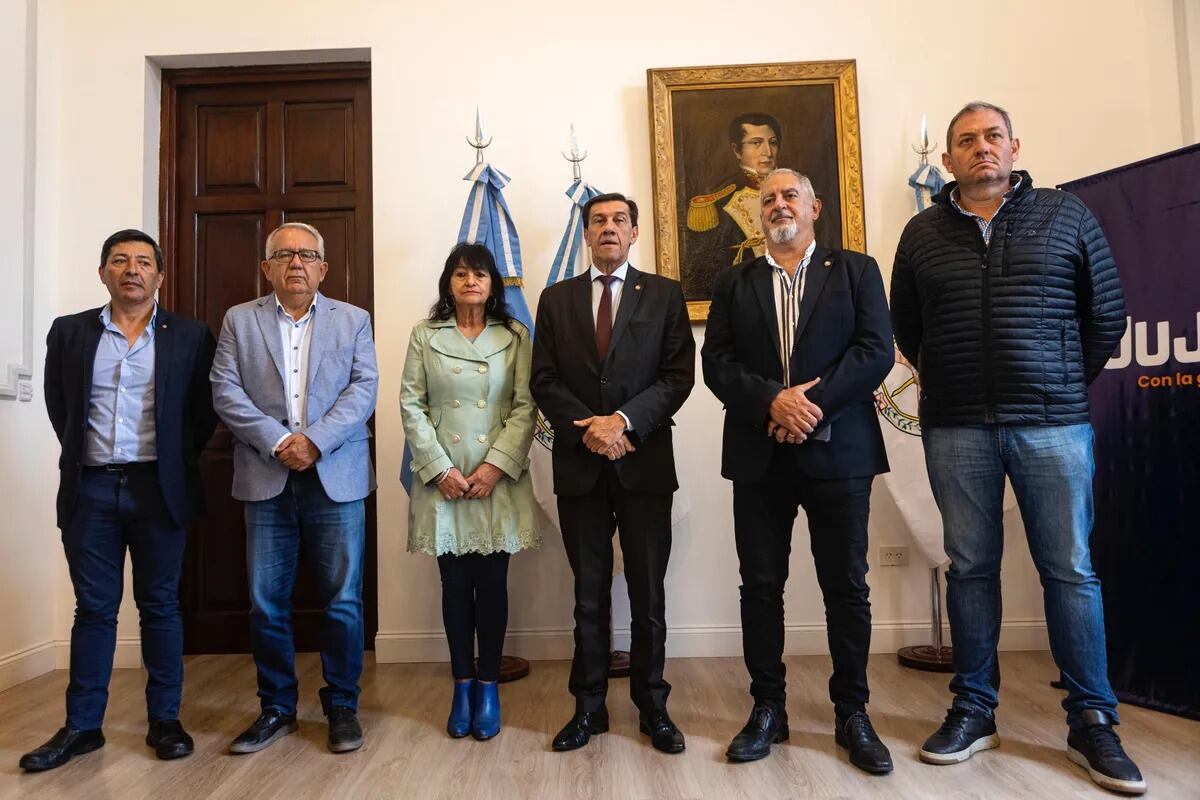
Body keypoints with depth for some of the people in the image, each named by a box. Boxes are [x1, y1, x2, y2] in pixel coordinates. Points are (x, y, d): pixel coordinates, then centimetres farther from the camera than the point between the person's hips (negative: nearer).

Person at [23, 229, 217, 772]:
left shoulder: (190, 336, 2)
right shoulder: (69, 332, 7)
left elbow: (204, 410, 5)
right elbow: (58, 404, 14)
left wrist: (178, 460, 1)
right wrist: (81, 453, 8)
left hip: (159, 487, -1)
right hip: (90, 487, 2)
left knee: (160, 605, 7)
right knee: (93, 608, 9)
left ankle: (165, 720, 17)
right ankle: (82, 726, 20)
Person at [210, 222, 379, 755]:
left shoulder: (353, 320, 10)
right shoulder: (239, 321, 11)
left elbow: (363, 389, -1)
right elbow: (226, 392, 1)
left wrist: (315, 440, -14)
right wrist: (277, 441, -12)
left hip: (336, 479, -1)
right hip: (266, 480, 1)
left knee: (343, 601, 3)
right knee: (266, 603, 8)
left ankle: (342, 706, 19)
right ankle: (276, 708, 25)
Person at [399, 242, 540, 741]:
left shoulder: (514, 336, 5)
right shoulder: (425, 334, 6)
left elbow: (525, 407, -1)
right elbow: (411, 406, 1)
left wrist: (496, 466, -11)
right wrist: (440, 468, -8)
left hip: (499, 478, 0)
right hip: (443, 479, 1)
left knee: (492, 582, 4)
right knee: (455, 583, 7)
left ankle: (488, 687, 17)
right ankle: (462, 686, 20)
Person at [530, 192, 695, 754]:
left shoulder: (664, 295, 7)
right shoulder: (556, 299, 11)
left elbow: (679, 375, -2)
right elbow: (544, 381, 3)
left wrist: (624, 421, -14)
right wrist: (589, 429, -11)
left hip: (645, 461, -1)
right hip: (579, 465, 1)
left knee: (648, 592, 7)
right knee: (589, 594, 10)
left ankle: (652, 707, 22)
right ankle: (589, 707, 22)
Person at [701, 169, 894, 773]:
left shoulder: (856, 271, 9)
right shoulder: (734, 284, 13)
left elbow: (875, 351, -4)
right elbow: (717, 363, 1)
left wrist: (813, 403, -15)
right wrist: (773, 401, -15)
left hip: (838, 450, -1)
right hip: (759, 455, 2)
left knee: (847, 586, 6)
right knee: (760, 586, 7)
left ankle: (851, 713, 22)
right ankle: (768, 710, 21)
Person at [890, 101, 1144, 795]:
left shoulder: (1067, 216, 6)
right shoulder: (923, 233, 8)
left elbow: (1107, 314, 10)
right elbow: (906, 327, 14)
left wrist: (1066, 385, 11)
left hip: (1053, 424, 0)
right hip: (955, 427, 1)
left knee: (1071, 570, 3)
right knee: (971, 568, 7)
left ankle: (1092, 722, 17)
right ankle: (974, 710, 19)